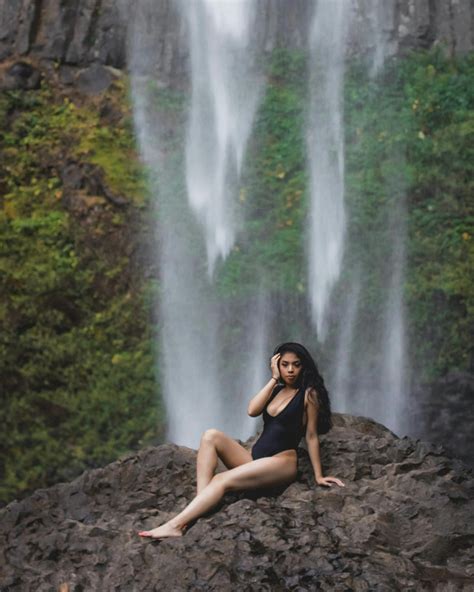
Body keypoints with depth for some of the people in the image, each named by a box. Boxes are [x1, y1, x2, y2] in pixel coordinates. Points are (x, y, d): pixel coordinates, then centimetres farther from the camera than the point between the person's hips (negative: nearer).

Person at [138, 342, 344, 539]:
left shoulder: (309, 394, -1)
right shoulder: (276, 389, 16)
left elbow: (311, 436, -2)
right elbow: (252, 410, -2)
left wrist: (318, 476, -4)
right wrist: (274, 378, 0)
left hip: (281, 463, -7)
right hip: (255, 458, 7)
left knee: (222, 480, -28)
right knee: (211, 436, -16)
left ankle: (176, 525, -36)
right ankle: (201, 505, -30)